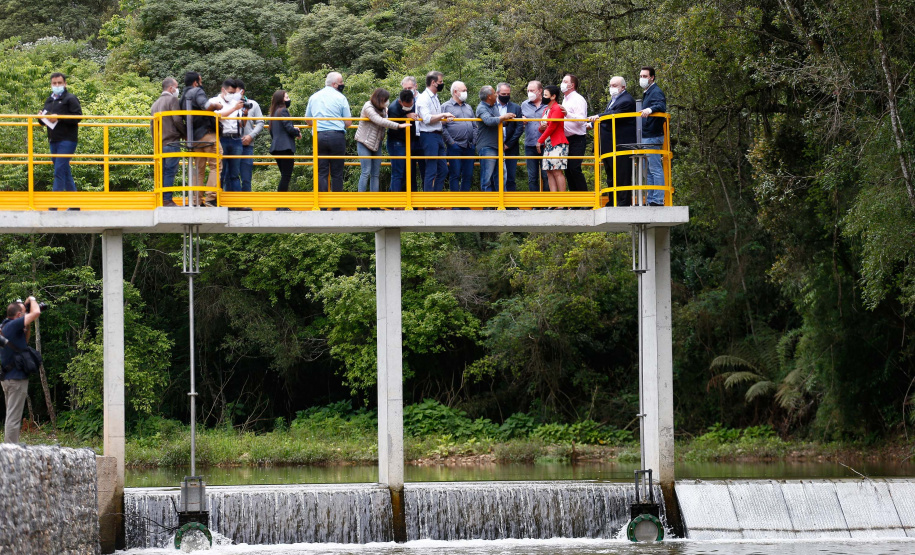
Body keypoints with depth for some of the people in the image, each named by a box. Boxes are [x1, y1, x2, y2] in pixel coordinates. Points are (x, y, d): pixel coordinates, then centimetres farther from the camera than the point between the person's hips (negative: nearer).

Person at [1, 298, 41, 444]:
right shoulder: (13, 325, -14)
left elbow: (23, 343, 28)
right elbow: (36, 313, -21)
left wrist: (28, 328, 14)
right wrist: (32, 300, -1)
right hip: (17, 378, -10)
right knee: (13, 419, -9)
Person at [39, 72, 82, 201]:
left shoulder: (70, 98, -3)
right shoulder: (49, 101, 20)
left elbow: (77, 117, -13)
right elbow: (45, 121, 24)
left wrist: (59, 118, -19)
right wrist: (42, 118, 1)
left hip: (67, 141, -8)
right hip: (53, 141, 8)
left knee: (59, 170, -14)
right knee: (65, 172, 11)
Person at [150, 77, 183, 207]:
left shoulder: (155, 103, 19)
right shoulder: (172, 100, -6)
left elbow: (152, 124, 21)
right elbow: (177, 120, -14)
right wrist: (185, 133, -1)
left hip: (160, 143, 8)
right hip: (172, 142, -8)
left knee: (163, 171, 9)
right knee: (170, 171, -9)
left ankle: (163, 199, 8)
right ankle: (167, 200, -14)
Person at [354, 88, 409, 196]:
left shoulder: (383, 109, 6)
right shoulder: (368, 108, -17)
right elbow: (380, 121, -30)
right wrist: (398, 126, -32)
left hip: (376, 144, 7)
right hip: (364, 143, -7)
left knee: (375, 174, 4)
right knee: (366, 172, -12)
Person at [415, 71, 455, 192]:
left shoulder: (435, 98, 19)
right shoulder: (424, 98, -12)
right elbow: (427, 119, -22)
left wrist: (444, 118, 8)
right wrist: (443, 115, -15)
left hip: (438, 136, 10)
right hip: (429, 136, -10)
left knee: (443, 170, 9)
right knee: (431, 171, -8)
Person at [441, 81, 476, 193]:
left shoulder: (468, 107, 19)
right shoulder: (446, 107, 0)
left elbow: (474, 126, 21)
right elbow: (442, 127, -7)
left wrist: (474, 141, 7)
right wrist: (451, 142, -12)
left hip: (469, 146, 6)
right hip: (455, 146, -6)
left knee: (468, 175, 5)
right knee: (455, 175, -4)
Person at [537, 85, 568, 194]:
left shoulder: (557, 109, -9)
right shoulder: (546, 110, 19)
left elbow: (552, 127, -14)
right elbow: (543, 127, 25)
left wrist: (540, 141, -9)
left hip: (558, 145, -9)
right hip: (548, 145, 9)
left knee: (557, 172, -11)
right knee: (549, 173, 3)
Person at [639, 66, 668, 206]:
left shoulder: (656, 92, -10)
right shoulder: (646, 93, 20)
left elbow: (662, 106, -29)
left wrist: (650, 109, -46)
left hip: (653, 137, -11)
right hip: (646, 137, 11)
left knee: (655, 169, -10)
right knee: (648, 170, 13)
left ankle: (658, 200, -11)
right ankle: (650, 200, 16)